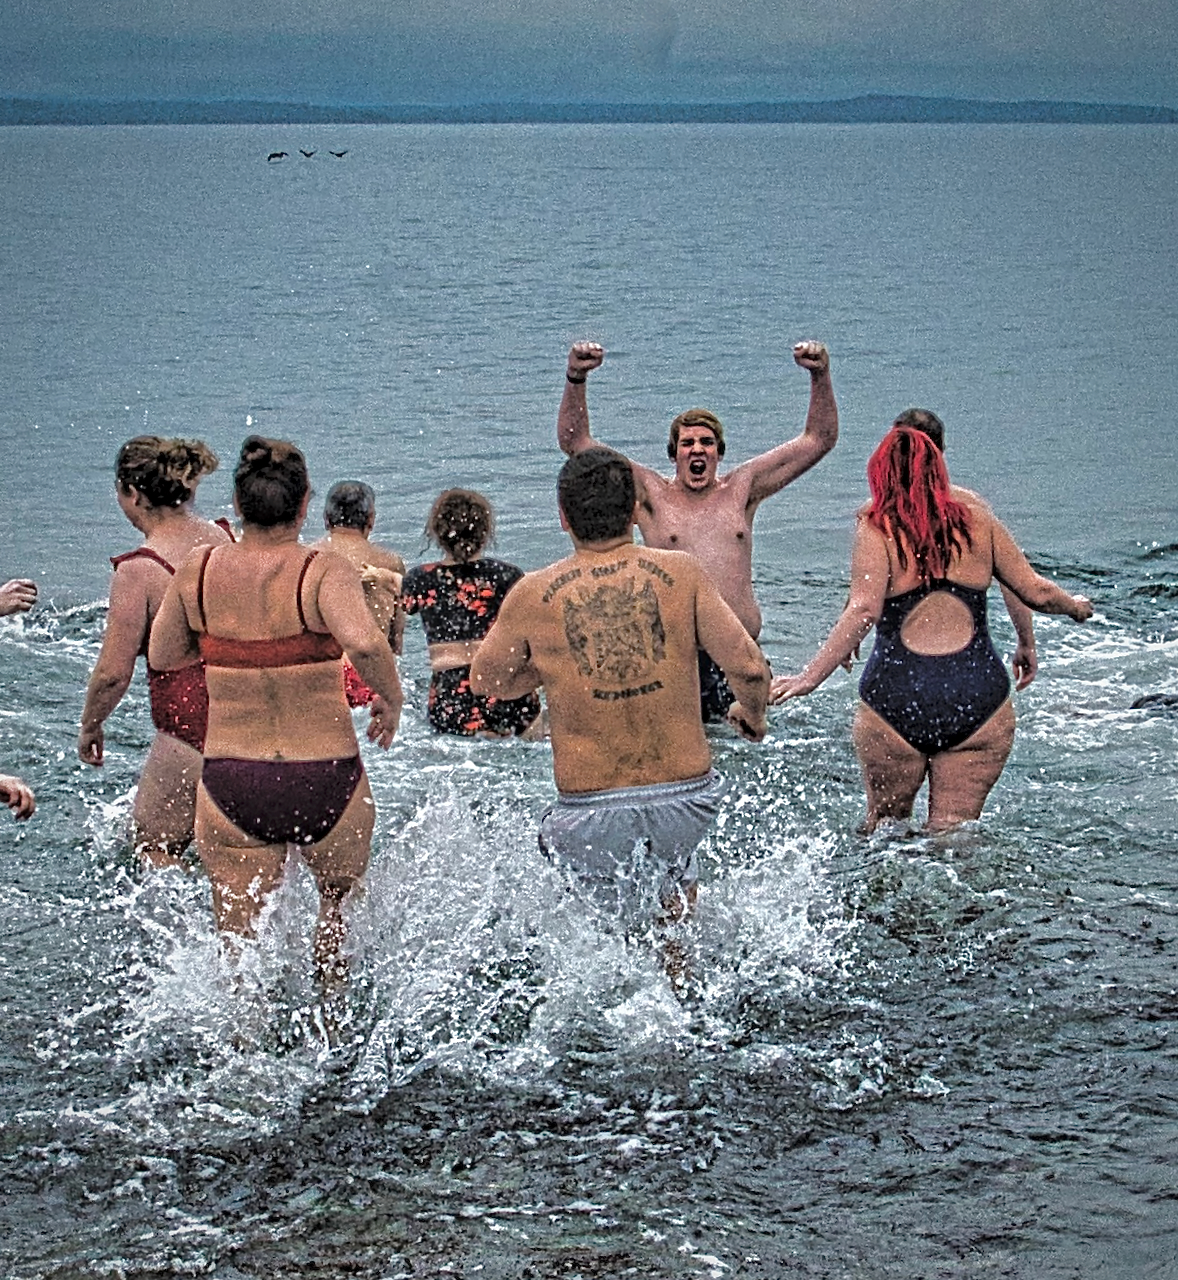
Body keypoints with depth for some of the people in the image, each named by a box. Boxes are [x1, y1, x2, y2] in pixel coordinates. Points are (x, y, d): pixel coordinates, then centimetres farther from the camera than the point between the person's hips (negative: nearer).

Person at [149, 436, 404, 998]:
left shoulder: (199, 571, -3)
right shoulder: (322, 572, -13)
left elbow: (162, 656, 10)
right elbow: (365, 642, -31)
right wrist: (391, 699, -13)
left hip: (230, 783, 2)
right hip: (324, 779, -2)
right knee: (341, 899, 28)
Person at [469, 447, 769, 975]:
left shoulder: (533, 597, -6)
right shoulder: (681, 573, -6)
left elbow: (485, 680, 9)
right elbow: (749, 668, -8)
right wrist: (751, 713, 14)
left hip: (592, 817, -2)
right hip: (686, 801, 2)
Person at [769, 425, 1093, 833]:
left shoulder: (876, 529, -3)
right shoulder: (977, 520, 7)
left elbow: (863, 611, -16)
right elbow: (1035, 592, 12)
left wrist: (809, 677, -18)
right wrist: (1076, 607, 33)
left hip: (896, 695, -2)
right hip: (978, 696, 2)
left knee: (885, 826, 19)